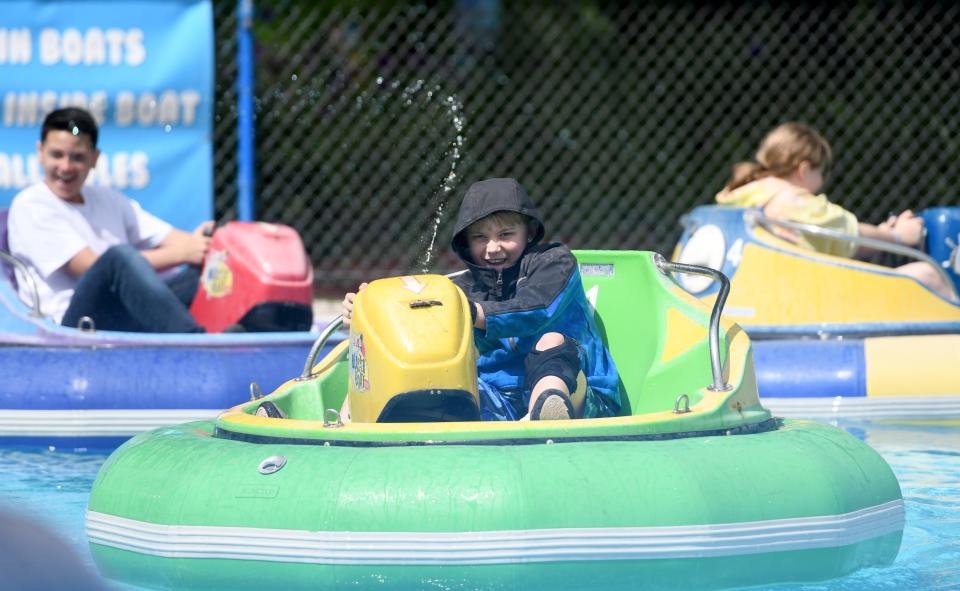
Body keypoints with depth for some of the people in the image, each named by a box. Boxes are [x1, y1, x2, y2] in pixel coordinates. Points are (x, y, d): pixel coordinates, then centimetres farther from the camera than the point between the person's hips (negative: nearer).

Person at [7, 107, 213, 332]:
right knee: (120, 254, -34)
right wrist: (181, 253, -13)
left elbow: (172, 239, 12)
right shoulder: (30, 206, 3)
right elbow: (93, 268, -8)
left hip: (133, 318, 6)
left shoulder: (108, 199, 25)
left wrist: (194, 243, -14)